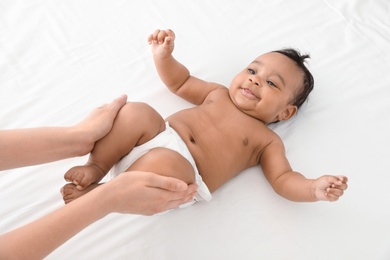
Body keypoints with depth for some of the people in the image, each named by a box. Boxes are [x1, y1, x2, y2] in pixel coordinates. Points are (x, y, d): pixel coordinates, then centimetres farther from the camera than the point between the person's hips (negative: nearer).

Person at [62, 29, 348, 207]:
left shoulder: (268, 141, 10)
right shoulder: (219, 93, 21)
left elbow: (283, 180, 2)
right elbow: (181, 82, 29)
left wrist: (315, 187, -19)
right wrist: (164, 55, 12)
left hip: (182, 168, -4)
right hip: (158, 135, 5)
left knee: (163, 166, -38)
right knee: (136, 112, -21)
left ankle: (97, 194, -18)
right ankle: (96, 167, -9)